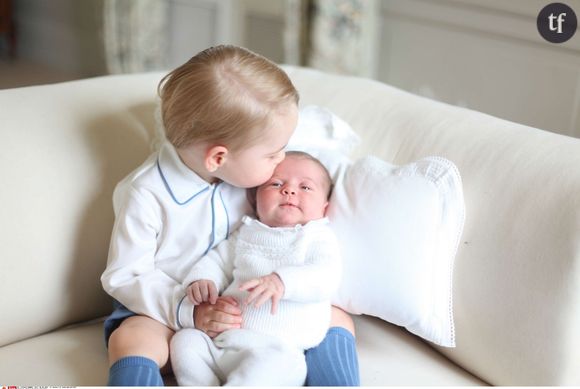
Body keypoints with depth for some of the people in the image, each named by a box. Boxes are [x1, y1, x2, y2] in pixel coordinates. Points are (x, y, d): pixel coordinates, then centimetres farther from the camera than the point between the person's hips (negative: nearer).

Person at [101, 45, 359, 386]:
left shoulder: (242, 171, -2)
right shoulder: (146, 195, -18)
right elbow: (124, 277, -14)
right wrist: (190, 311, -25)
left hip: (245, 310, 5)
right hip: (173, 311, -4)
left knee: (336, 320, -11)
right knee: (130, 341, -35)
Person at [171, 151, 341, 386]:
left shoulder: (318, 237, 6)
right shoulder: (247, 233, 22)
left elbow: (326, 277, -11)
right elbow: (218, 261, 25)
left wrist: (281, 281, -30)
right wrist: (202, 280, 0)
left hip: (276, 347, -5)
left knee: (273, 362, -37)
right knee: (185, 340, -16)